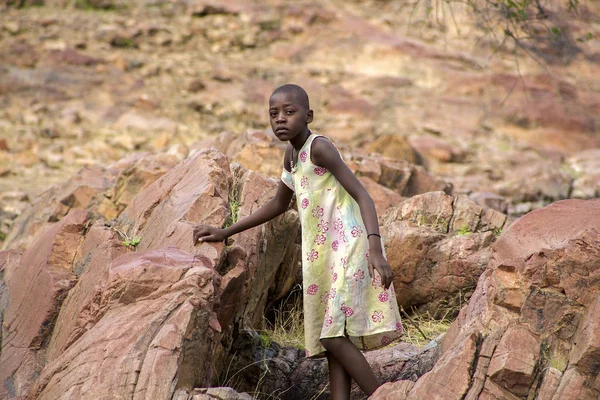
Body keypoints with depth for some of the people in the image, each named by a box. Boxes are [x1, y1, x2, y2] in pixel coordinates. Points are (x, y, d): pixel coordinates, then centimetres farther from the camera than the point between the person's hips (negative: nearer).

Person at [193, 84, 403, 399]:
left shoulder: (319, 148, -13)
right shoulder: (291, 156, 14)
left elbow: (362, 195, -19)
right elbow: (279, 204, 29)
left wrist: (375, 247, -32)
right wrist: (225, 233, 31)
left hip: (348, 249, -9)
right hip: (320, 255, 9)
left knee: (334, 337, -16)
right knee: (331, 340, 3)